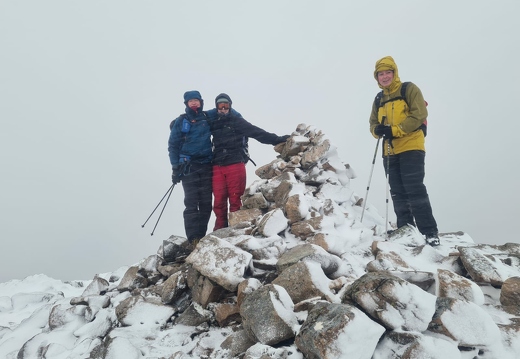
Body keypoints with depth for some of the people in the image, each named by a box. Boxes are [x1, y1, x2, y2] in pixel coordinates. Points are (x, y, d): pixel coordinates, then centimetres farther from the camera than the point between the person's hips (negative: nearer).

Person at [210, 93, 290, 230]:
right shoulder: (213, 123, 17)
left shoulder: (237, 121, 6)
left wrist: (277, 139, -14)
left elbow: (257, 132, -5)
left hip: (235, 164, -3)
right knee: (219, 200, 1)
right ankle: (220, 229, 9)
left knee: (235, 199, -2)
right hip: (217, 166, 3)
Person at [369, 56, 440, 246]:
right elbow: (373, 123, 16)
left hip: (411, 147, -6)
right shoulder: (379, 100, 18)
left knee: (415, 190, -13)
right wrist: (377, 130, -9)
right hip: (390, 152, 6)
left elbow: (419, 115, -11)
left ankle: (429, 232, -7)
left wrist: (394, 130, -19)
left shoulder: (409, 89, 1)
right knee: (398, 194, 6)